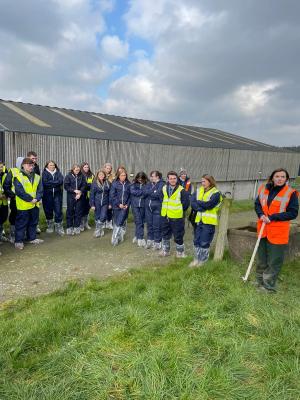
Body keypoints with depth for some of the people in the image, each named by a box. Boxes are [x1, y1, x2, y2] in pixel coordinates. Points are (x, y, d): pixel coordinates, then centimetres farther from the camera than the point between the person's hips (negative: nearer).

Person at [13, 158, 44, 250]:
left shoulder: (37, 177, 10)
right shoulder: (18, 177, -7)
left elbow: (40, 190, 5)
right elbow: (19, 191, -15)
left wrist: (37, 199, -12)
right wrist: (30, 199, -17)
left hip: (35, 204, 6)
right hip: (23, 205, -5)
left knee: (33, 222, 16)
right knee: (21, 224, 2)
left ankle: (32, 238, 30)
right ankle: (18, 241, 13)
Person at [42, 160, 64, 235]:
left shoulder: (58, 173, 10)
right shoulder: (44, 173, 4)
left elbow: (61, 181, -7)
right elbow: (44, 183, -12)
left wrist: (50, 182, -11)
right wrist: (55, 182, -11)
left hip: (57, 194, 1)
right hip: (47, 195, -1)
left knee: (58, 210, -4)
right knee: (48, 210, 7)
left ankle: (59, 227, 3)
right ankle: (50, 226, 23)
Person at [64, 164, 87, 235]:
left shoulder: (81, 176, 2)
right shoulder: (68, 176, -3)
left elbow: (84, 185, 1)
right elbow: (66, 186, -7)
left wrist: (80, 192, -12)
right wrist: (74, 190, -15)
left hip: (79, 197, 2)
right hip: (70, 197, -2)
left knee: (78, 212, 5)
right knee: (70, 212, 4)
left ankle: (77, 227, 16)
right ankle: (69, 228, 13)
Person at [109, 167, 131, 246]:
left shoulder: (128, 184, -1)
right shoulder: (114, 184, -6)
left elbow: (130, 195, 4)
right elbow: (112, 196, -6)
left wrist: (127, 204, -6)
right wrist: (118, 204, -11)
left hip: (125, 206, 1)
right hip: (116, 206, -1)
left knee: (122, 222, 2)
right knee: (116, 222, 6)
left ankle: (121, 237, 15)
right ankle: (115, 238, 18)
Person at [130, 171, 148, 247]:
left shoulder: (147, 184, 0)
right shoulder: (134, 184, 2)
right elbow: (132, 191, -12)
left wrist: (138, 192, -12)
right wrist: (143, 192, -11)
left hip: (143, 205, 1)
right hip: (135, 205, -1)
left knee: (141, 222, 7)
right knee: (138, 222, -5)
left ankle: (137, 237, 23)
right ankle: (140, 239, 1)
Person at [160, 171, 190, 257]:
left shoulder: (181, 190, -10)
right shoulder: (164, 188, 6)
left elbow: (186, 203, -7)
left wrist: (179, 210, -3)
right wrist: (164, 209, 9)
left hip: (177, 217, -5)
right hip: (165, 216, 5)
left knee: (178, 236, 3)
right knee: (165, 234, 17)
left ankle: (180, 252, 20)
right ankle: (165, 250, 32)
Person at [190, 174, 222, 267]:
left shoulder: (216, 193, -7)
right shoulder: (198, 191, 10)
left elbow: (208, 204, -20)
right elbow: (192, 203, -2)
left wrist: (198, 202, -6)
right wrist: (203, 207, -16)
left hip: (209, 221, -5)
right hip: (198, 220, 6)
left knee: (204, 243, 0)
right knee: (196, 241, 11)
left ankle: (203, 260, 16)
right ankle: (196, 259, 24)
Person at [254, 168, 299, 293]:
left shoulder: (291, 193, -10)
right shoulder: (263, 189, 3)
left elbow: (293, 213, -12)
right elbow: (257, 204, 10)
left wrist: (272, 217, -19)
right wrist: (261, 215, -11)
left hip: (278, 233, -4)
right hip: (263, 230, 5)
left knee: (274, 262, 4)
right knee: (262, 260, 18)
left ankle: (268, 286, 19)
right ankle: (260, 282, 35)